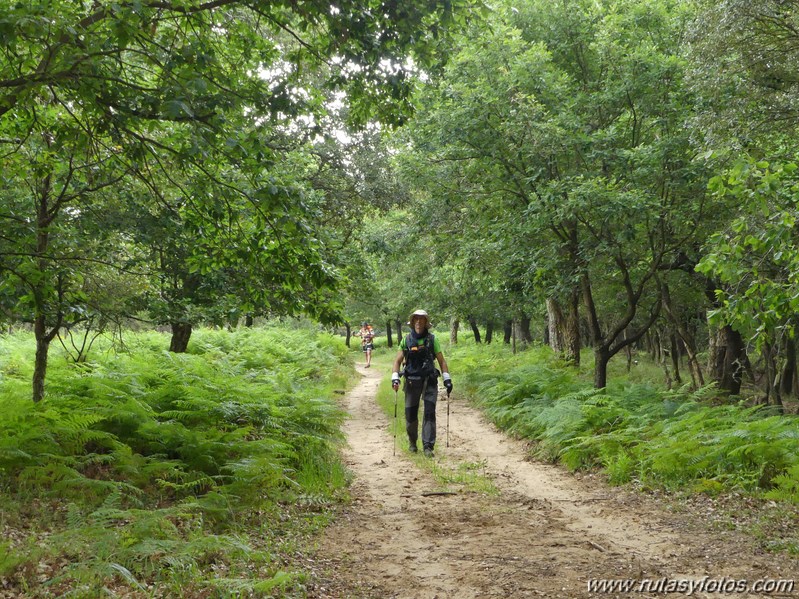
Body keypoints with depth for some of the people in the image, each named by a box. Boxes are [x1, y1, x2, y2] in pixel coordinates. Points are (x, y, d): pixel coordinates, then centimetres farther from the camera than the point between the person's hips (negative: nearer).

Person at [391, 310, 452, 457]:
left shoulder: (432, 339, 3)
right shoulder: (406, 340, 3)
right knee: (410, 413, 5)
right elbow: (398, 361, 5)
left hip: (430, 381, -1)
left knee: (429, 413, -9)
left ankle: (428, 446, -7)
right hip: (412, 382, 1)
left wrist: (447, 379, -2)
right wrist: (395, 378, -9)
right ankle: (412, 441, 29)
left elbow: (441, 360, 5)